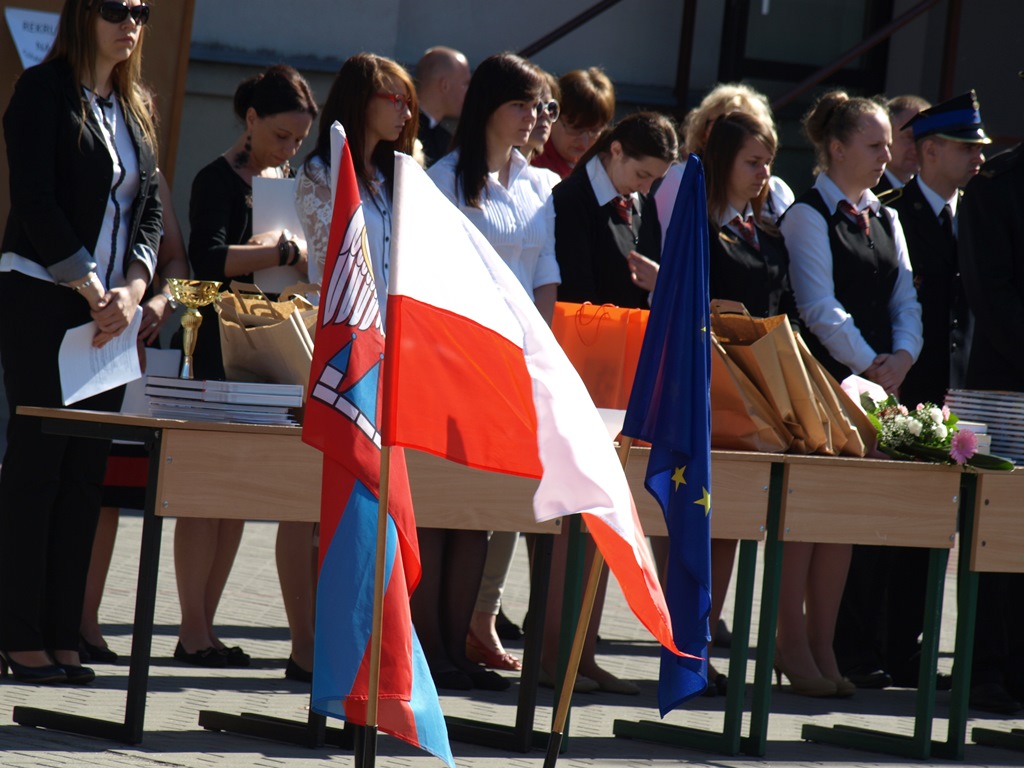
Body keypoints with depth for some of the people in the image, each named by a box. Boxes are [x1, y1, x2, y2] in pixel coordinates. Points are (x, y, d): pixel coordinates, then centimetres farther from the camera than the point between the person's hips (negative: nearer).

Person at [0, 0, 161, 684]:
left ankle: (61, 636, 5)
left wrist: (133, 288, -5)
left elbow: (150, 209, 12)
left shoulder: (134, 109, 16)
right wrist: (92, 291, -14)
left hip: (111, 311, 6)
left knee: (86, 472, 3)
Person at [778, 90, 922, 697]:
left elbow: (905, 297, 11)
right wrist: (868, 363, -18)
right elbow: (820, 305, -12)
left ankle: (824, 647, 10)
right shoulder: (808, 216, -4)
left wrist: (902, 356, -7)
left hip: (875, 382, 6)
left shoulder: (886, 220, 17)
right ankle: (793, 644, -1)